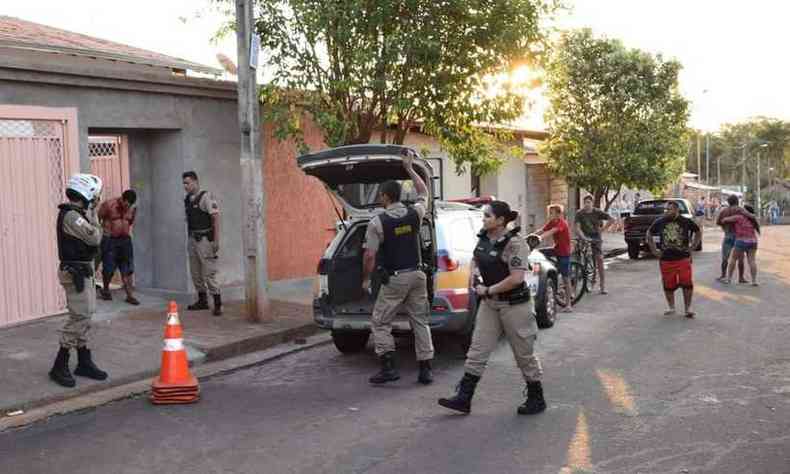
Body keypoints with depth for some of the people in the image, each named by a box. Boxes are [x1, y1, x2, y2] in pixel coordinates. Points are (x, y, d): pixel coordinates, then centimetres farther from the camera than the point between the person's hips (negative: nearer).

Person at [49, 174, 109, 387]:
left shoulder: (77, 214, 13)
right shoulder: (71, 216, -18)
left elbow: (93, 236, 14)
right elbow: (95, 237, -20)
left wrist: (92, 212, 8)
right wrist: (92, 214, -6)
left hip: (84, 271, 10)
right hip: (76, 272, -10)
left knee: (84, 316, 13)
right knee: (79, 317, -9)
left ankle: (84, 362, 20)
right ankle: (59, 367, -2)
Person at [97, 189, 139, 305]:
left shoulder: (133, 208, 3)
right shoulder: (108, 205, -10)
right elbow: (97, 219, -2)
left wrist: (129, 231, 11)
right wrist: (106, 228, -5)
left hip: (125, 240, 3)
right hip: (109, 240, -3)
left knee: (127, 269, 1)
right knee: (108, 269, 3)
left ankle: (129, 295, 4)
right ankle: (105, 290, 26)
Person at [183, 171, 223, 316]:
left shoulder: (206, 197, -11)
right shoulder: (187, 199, 11)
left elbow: (216, 218, -15)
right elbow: (189, 220, 16)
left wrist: (216, 241, -20)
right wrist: (189, 240, 14)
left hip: (205, 239, -8)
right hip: (192, 239, 8)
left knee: (208, 273, -8)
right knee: (195, 273, 12)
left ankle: (217, 304, -2)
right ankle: (202, 301, 23)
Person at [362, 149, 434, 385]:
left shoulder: (377, 222, -12)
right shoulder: (414, 213, 1)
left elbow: (370, 255, -11)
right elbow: (424, 192, 22)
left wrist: (366, 279, 3)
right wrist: (409, 168, 25)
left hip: (394, 279, -5)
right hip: (417, 275, 5)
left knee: (380, 322, 7)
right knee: (420, 322, 10)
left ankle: (388, 366, 0)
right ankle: (425, 369, 10)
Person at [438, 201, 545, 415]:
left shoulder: (514, 243, -19)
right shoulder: (483, 238, 4)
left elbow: (516, 278, -25)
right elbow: (475, 260, 23)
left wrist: (488, 290, -17)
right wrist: (475, 276, 3)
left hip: (513, 304, -7)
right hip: (489, 303, 8)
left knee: (524, 353, 6)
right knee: (478, 350, 5)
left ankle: (537, 399, 23)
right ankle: (463, 398, 9)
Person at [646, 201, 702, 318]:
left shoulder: (686, 222, -2)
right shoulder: (659, 222, 1)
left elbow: (698, 232, 13)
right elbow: (649, 234, 15)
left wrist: (692, 247, 5)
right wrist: (654, 250, 8)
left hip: (683, 258, -2)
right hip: (666, 259, 2)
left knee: (687, 284, -5)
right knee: (668, 285, 8)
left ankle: (688, 308, 8)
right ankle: (671, 308, 25)